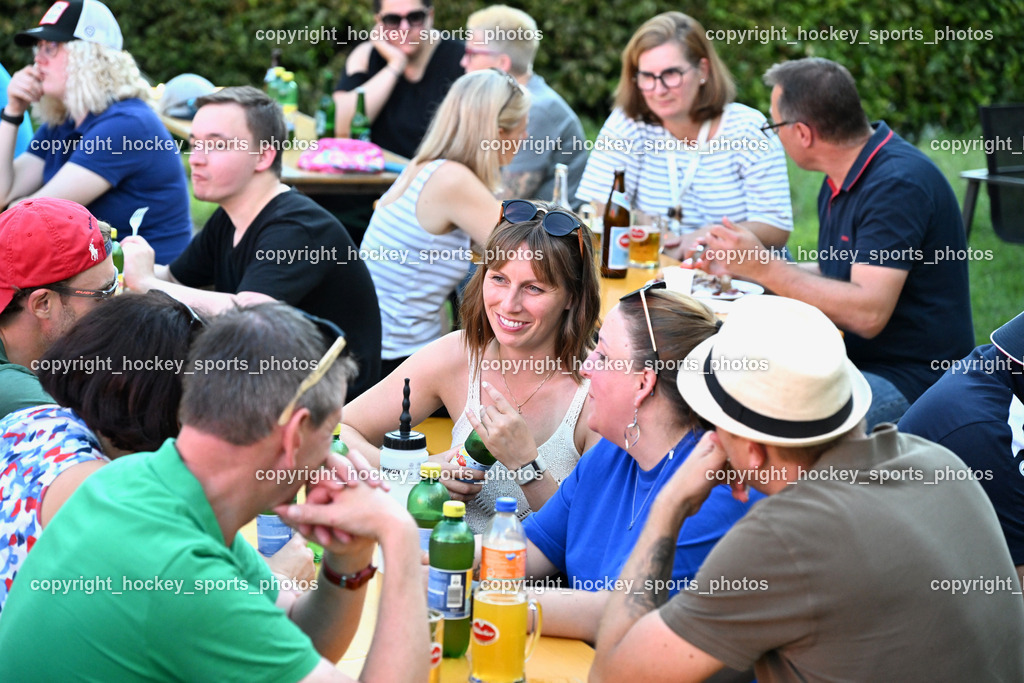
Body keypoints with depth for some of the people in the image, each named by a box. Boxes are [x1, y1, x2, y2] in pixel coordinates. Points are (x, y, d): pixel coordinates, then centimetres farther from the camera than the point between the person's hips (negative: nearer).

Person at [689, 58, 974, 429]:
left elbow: (868, 313, -27)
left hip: (909, 380, -10)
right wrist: (741, 268, 13)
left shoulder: (897, 185, -21)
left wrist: (764, 267, -22)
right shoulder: (841, 182, 11)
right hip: (854, 360, 10)